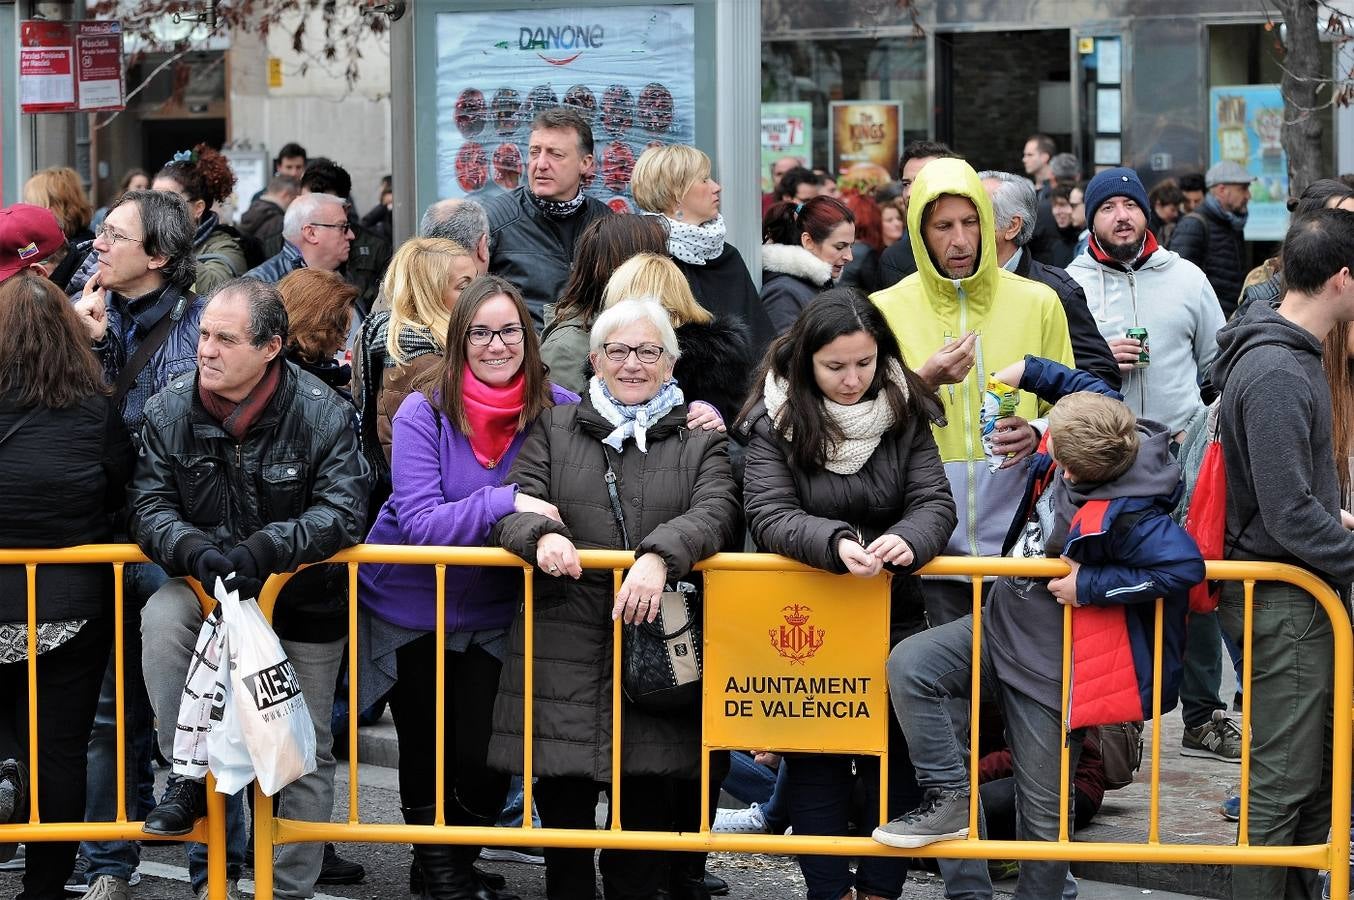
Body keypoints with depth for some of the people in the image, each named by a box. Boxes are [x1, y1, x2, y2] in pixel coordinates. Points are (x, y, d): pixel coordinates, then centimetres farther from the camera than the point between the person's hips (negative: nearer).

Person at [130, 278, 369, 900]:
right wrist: (197, 552, -31)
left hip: (302, 596, -1)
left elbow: (343, 511, -22)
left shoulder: (322, 413, -17)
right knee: (161, 620, -32)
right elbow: (149, 505, -10)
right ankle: (188, 778, -19)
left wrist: (261, 550, -35)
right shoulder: (169, 411, -9)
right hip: (206, 588, 1)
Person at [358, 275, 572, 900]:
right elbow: (419, 521, -26)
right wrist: (505, 503, -38)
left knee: (486, 757, 1)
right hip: (411, 609, -2)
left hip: (492, 613, 2)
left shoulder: (554, 409, -9)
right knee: (427, 756, 11)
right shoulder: (423, 413, -18)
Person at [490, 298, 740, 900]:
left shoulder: (701, 439, 12)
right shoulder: (553, 430, 16)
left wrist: (660, 555, -24)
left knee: (650, 789, -2)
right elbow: (515, 505, 6)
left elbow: (715, 512, -5)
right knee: (561, 794, 1)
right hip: (563, 642, 1)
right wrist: (541, 534, -18)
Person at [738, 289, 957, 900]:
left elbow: (935, 502, -9)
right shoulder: (776, 421, -9)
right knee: (816, 756, 5)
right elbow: (769, 516, -18)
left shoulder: (905, 412, -4)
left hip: (893, 612, 1)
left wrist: (908, 539, -33)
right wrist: (835, 543, -36)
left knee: (894, 751, 3)